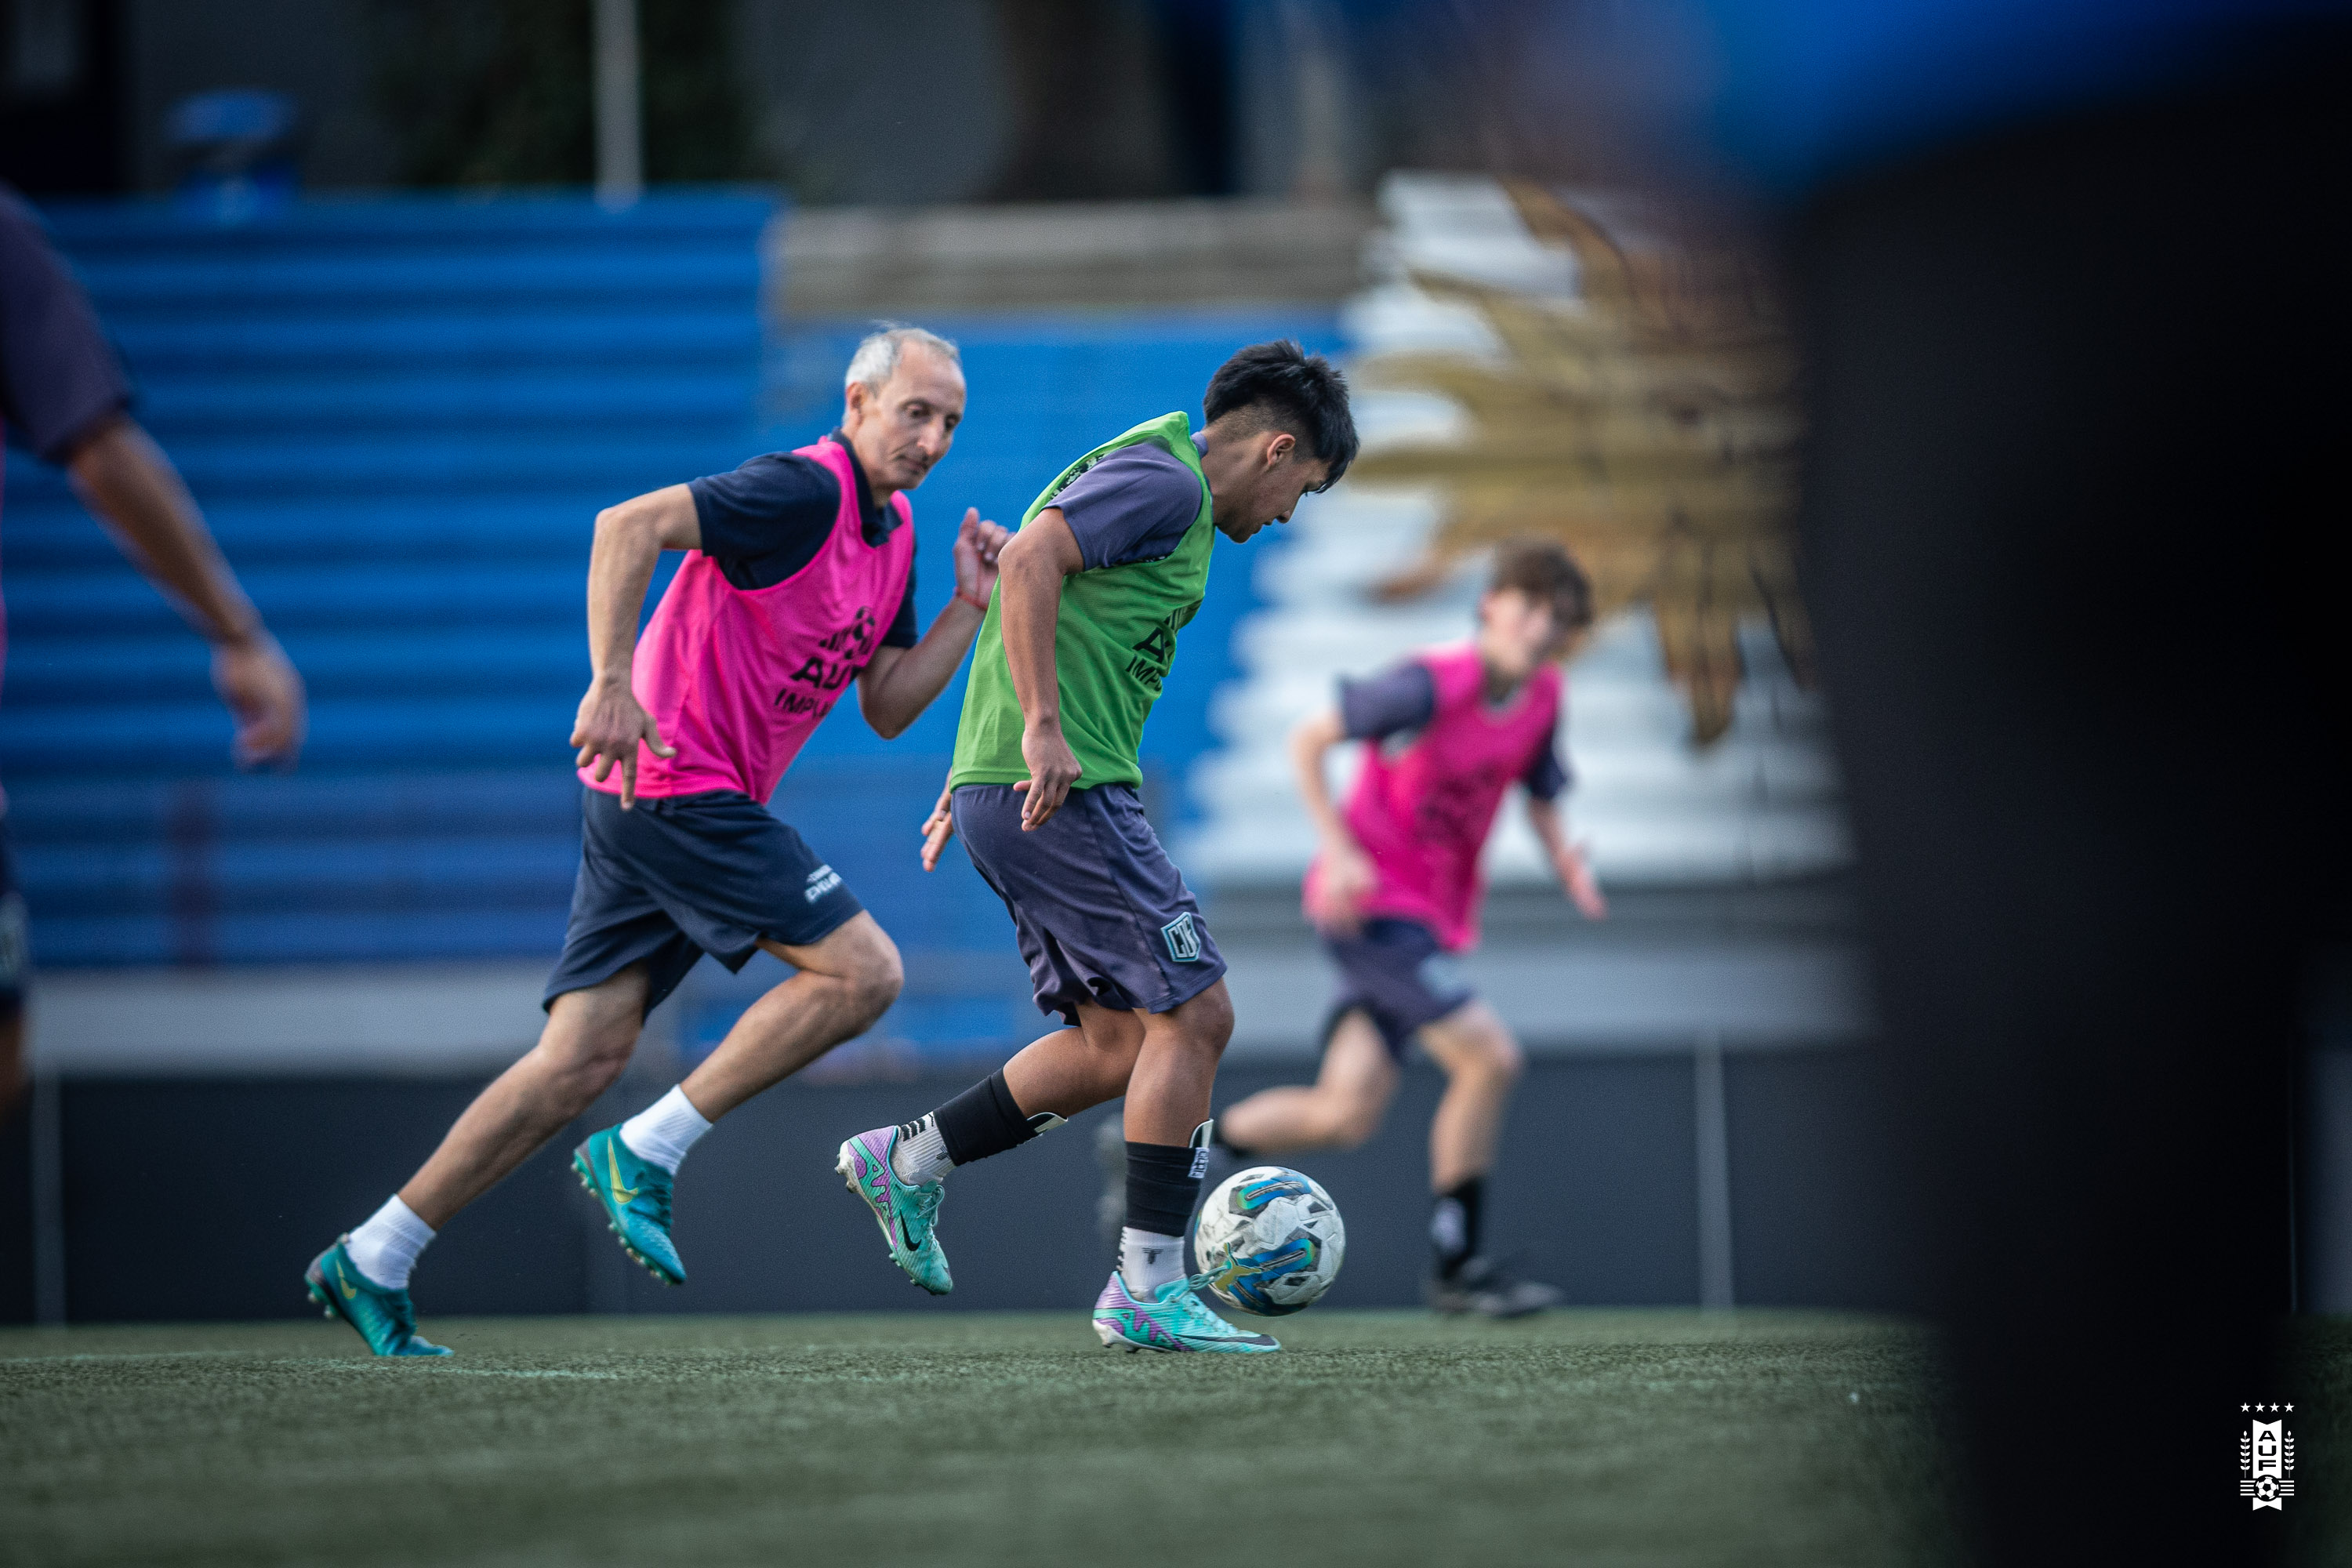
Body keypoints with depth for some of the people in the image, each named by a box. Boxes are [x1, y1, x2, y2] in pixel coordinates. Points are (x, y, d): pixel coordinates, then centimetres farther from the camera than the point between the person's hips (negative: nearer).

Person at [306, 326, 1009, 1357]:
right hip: (680, 783, -9)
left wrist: (972, 604, 7)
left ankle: (371, 1262, 7)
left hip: (647, 802, 9)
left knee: (586, 1057, 6)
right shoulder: (805, 490, -14)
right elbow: (627, 526, -24)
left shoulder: (892, 534, 15)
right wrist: (613, 683, -32)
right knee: (863, 971, -12)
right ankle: (645, 1154, -8)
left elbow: (887, 707, 18)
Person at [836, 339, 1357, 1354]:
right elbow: (1031, 557, -22)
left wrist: (976, 780, 26)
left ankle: (907, 1163, 16)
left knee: (1120, 1043, 12)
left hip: (1006, 792, 10)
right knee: (1192, 1014, -7)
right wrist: (1043, 731, -25)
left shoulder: (1162, 490, 23)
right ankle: (1148, 1287, -7)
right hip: (1068, 797, -10)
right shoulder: (1166, 481, -8)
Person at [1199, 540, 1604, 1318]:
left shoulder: (1544, 696, 3)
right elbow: (1309, 739, -13)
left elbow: (1541, 795, 17)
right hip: (1372, 901, -8)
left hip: (1434, 916, 8)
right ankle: (1458, 1264, -5)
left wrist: (1565, 861, -4)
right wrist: (1338, 848, -22)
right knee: (1490, 1056, -18)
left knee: (1345, 1117, 4)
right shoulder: (1433, 685, -19)